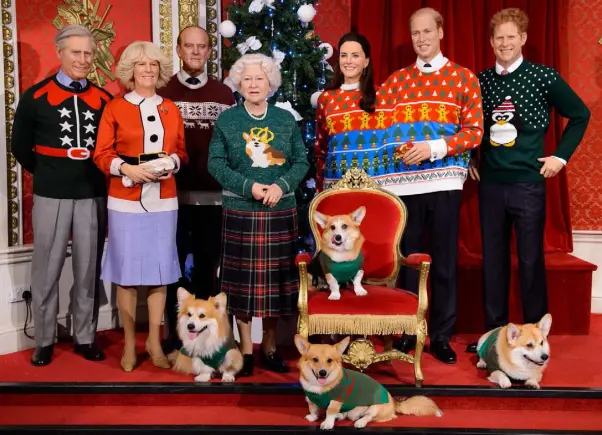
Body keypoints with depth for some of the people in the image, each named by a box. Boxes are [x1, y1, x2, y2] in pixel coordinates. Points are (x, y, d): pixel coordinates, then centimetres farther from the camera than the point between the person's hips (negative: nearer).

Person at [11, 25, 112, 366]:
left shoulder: (104, 100, 5)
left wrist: (100, 175, 9)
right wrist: (45, 174, 12)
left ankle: (85, 337, 21)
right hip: (51, 195, -1)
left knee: (89, 271, 8)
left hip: (94, 195, 2)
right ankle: (45, 340, 19)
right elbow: (21, 146, 10)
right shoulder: (36, 96, 0)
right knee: (47, 270, 6)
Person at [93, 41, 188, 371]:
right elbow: (101, 155, -1)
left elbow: (182, 151, 14)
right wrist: (126, 168, -18)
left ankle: (154, 341, 19)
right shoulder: (114, 109, 3)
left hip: (163, 201, 3)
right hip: (125, 201, -2)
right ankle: (129, 344, 16)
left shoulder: (171, 109, 12)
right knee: (127, 272, 2)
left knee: (160, 270, 5)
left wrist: (172, 163, -7)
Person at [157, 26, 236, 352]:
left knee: (209, 264, 9)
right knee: (175, 264, 6)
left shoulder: (224, 94, 10)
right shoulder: (164, 92, 3)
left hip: (215, 192, 2)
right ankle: (175, 334, 18)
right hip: (175, 192, -2)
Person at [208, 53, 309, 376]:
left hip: (280, 211, 2)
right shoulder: (226, 119, 3)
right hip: (240, 210, -1)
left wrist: (282, 185, -13)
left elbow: (301, 161, 5)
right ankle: (246, 348, 13)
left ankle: (270, 346, 20)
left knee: (276, 277, 6)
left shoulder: (286, 119, 8)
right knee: (244, 277, 1)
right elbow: (215, 163, -3)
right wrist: (249, 186, -15)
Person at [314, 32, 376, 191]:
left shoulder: (379, 94, 3)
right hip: (335, 181, 2)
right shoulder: (326, 98, 8)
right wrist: (320, 186, 11)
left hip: (373, 179, -1)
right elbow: (320, 148, 12)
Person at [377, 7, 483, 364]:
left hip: (443, 181, -2)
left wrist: (433, 148, -15)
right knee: (406, 258, 8)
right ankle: (406, 331, 20)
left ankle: (442, 336, 15)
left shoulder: (464, 78, 5)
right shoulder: (397, 79, 12)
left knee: (444, 261, 4)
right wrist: (394, 149, -9)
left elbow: (474, 131, -3)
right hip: (402, 182, 2)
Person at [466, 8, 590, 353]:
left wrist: (561, 156, -1)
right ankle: (495, 332, 19)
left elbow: (580, 115, 4)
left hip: (528, 183, -3)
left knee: (531, 259, 2)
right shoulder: (480, 81, 6)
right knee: (493, 259, 8)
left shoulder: (543, 76, -3)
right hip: (490, 184, 3)